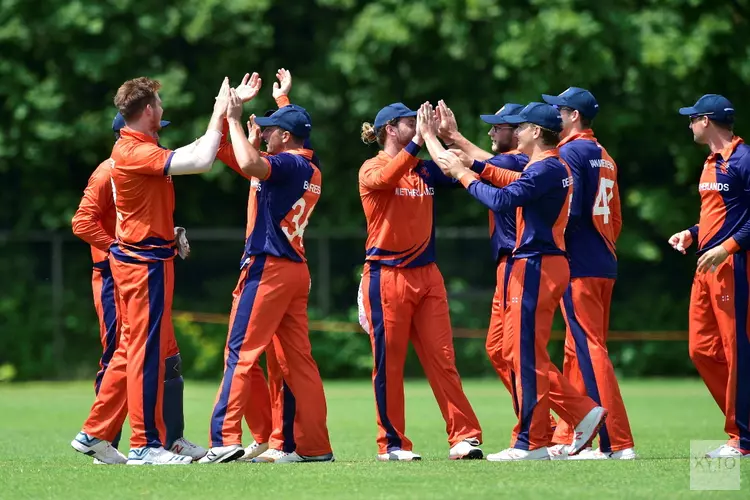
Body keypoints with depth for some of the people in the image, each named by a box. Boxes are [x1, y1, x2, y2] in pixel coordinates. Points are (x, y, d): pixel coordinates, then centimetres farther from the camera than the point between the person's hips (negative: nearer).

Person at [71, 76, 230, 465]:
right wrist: (219, 116, -15)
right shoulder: (134, 152, -18)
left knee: (132, 350, 14)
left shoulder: (135, 148, 14)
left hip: (133, 259, 10)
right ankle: (146, 445, -4)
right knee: (148, 350, -6)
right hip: (146, 261, -10)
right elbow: (200, 161, -26)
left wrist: (224, 113, 17)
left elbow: (193, 152, 21)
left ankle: (95, 434, 17)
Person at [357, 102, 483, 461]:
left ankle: (464, 437, -3)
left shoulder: (424, 170, 14)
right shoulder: (371, 168, -2)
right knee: (389, 363, -1)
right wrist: (418, 142, -29)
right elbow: (386, 179, -24)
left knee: (442, 359, 0)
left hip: (427, 275, 5)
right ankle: (392, 443, 6)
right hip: (387, 275, -5)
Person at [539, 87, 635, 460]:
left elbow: (568, 211, -18)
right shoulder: (604, 156, 19)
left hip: (578, 266, -9)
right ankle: (566, 438, 18)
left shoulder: (570, 153, -9)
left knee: (589, 349, -11)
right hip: (605, 265, 9)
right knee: (577, 352, 13)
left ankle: (617, 443, -17)